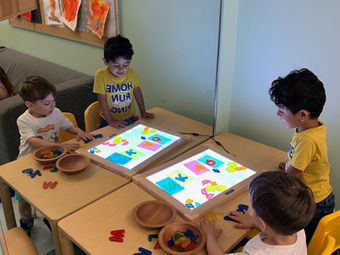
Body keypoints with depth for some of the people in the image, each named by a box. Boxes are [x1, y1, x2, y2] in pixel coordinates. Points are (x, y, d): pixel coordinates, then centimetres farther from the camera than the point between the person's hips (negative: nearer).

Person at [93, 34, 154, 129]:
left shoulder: (131, 72, -4)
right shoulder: (101, 75, -14)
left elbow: (137, 92, 7)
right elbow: (102, 100, -13)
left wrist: (143, 112, 6)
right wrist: (111, 121, -16)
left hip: (130, 118, 3)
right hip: (109, 120, -3)